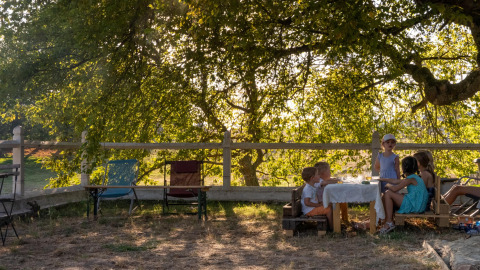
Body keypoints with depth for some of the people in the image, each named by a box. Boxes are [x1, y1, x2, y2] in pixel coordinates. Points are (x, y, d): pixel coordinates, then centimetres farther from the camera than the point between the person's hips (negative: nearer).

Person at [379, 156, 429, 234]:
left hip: (414, 206, -10)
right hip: (417, 205, 10)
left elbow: (395, 188, -18)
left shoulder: (411, 179, -15)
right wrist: (382, 179, 34)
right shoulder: (413, 177, 15)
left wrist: (388, 185, 3)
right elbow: (395, 181, 25)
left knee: (388, 194, -11)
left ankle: (389, 223, -11)